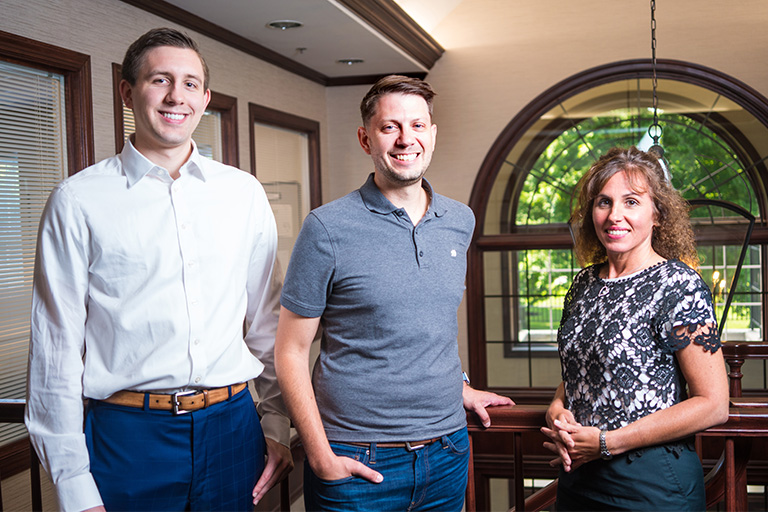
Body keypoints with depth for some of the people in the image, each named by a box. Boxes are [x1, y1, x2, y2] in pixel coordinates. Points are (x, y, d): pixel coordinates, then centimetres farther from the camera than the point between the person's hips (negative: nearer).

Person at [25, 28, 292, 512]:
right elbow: (56, 346, -4)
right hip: (128, 435, -2)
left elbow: (268, 321, 10)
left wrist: (278, 425, 7)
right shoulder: (79, 200, -3)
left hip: (233, 428, 3)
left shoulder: (245, 193, 5)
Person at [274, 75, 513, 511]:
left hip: (447, 453, 5)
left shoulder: (461, 222, 5)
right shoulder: (328, 228, -10)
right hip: (357, 464, -4)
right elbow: (291, 352, -8)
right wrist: (321, 457, -13)